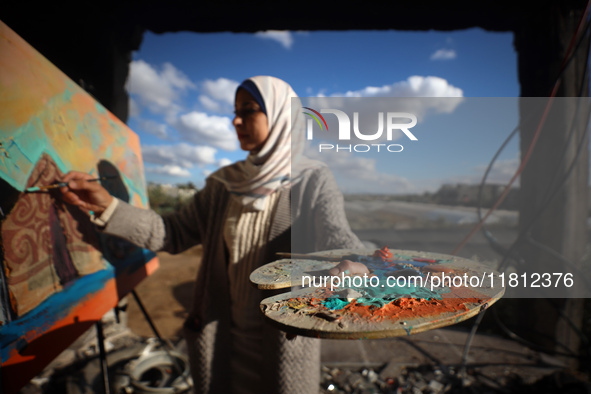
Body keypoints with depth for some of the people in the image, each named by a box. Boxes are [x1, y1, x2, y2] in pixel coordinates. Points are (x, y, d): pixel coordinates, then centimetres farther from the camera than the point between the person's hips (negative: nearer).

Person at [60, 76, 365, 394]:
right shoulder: (225, 184, 1)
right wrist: (108, 207, -10)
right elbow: (174, 233, 1)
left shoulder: (314, 182, -12)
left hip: (284, 342, -4)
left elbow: (336, 237, -28)